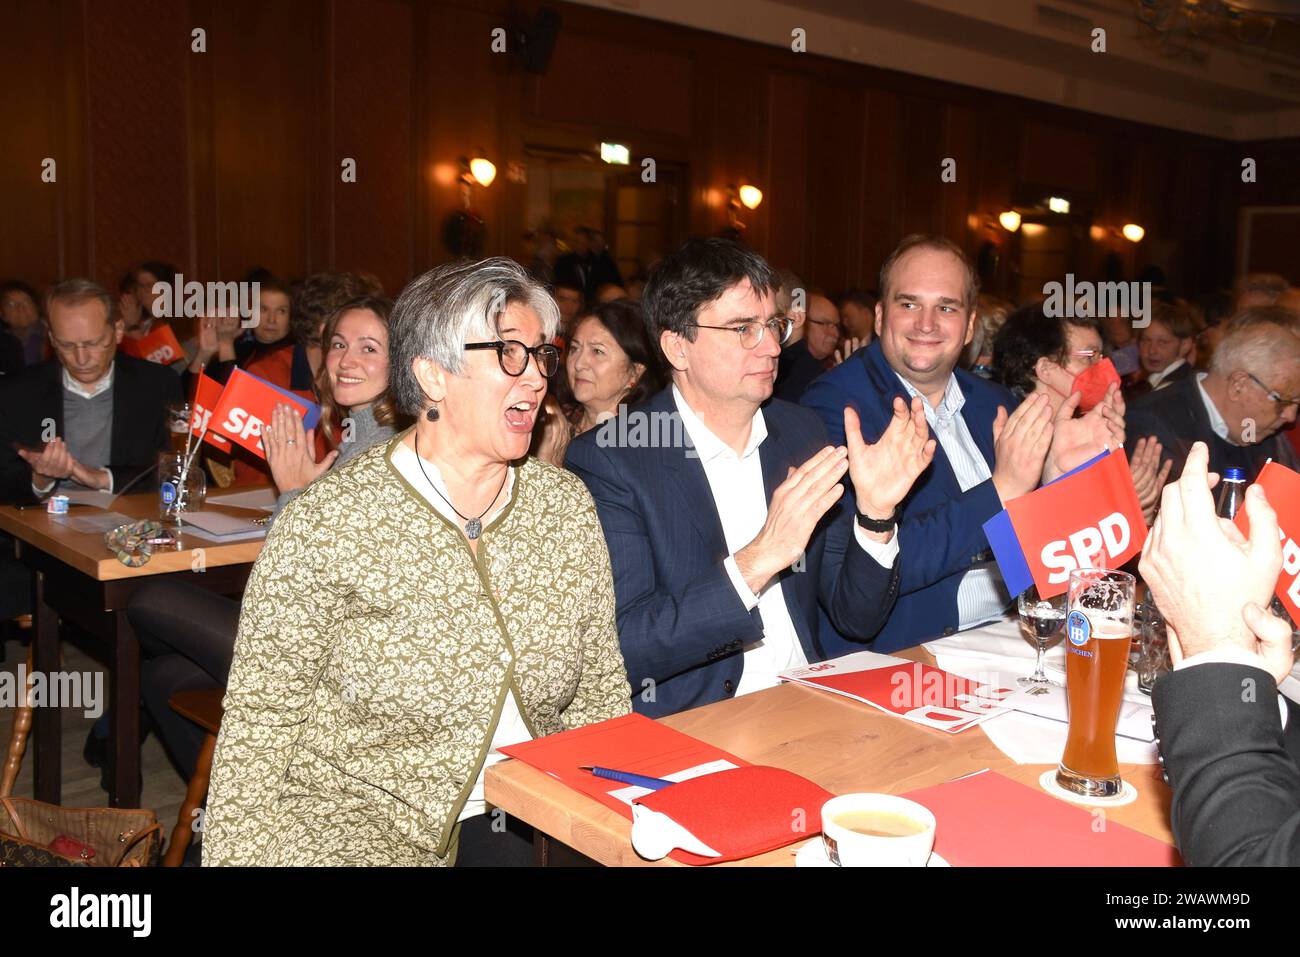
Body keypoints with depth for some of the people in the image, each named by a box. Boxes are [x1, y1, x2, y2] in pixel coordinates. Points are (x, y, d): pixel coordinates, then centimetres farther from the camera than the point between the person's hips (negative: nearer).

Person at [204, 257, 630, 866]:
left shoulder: (567, 504, 3)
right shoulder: (325, 521, -12)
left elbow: (599, 690, 6)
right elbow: (261, 718, -8)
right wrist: (235, 855, -17)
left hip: (522, 818, 4)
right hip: (352, 822, -3)